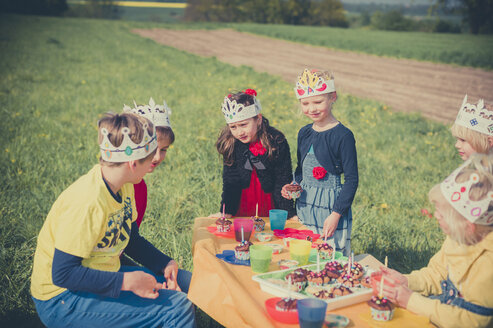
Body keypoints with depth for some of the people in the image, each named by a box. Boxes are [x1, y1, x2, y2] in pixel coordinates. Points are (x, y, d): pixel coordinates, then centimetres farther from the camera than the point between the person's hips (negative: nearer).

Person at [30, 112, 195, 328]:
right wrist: (126, 281, -28)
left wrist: (164, 264, -3)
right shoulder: (88, 203, -28)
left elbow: (130, 239, 12)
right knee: (178, 309, -21)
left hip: (100, 277, 9)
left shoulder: (123, 186, -1)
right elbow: (63, 274, -26)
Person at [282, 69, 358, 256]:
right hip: (304, 208, 6)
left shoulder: (343, 136, -13)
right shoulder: (304, 134, 6)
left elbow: (351, 180, -13)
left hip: (330, 208, -6)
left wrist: (336, 214, -17)